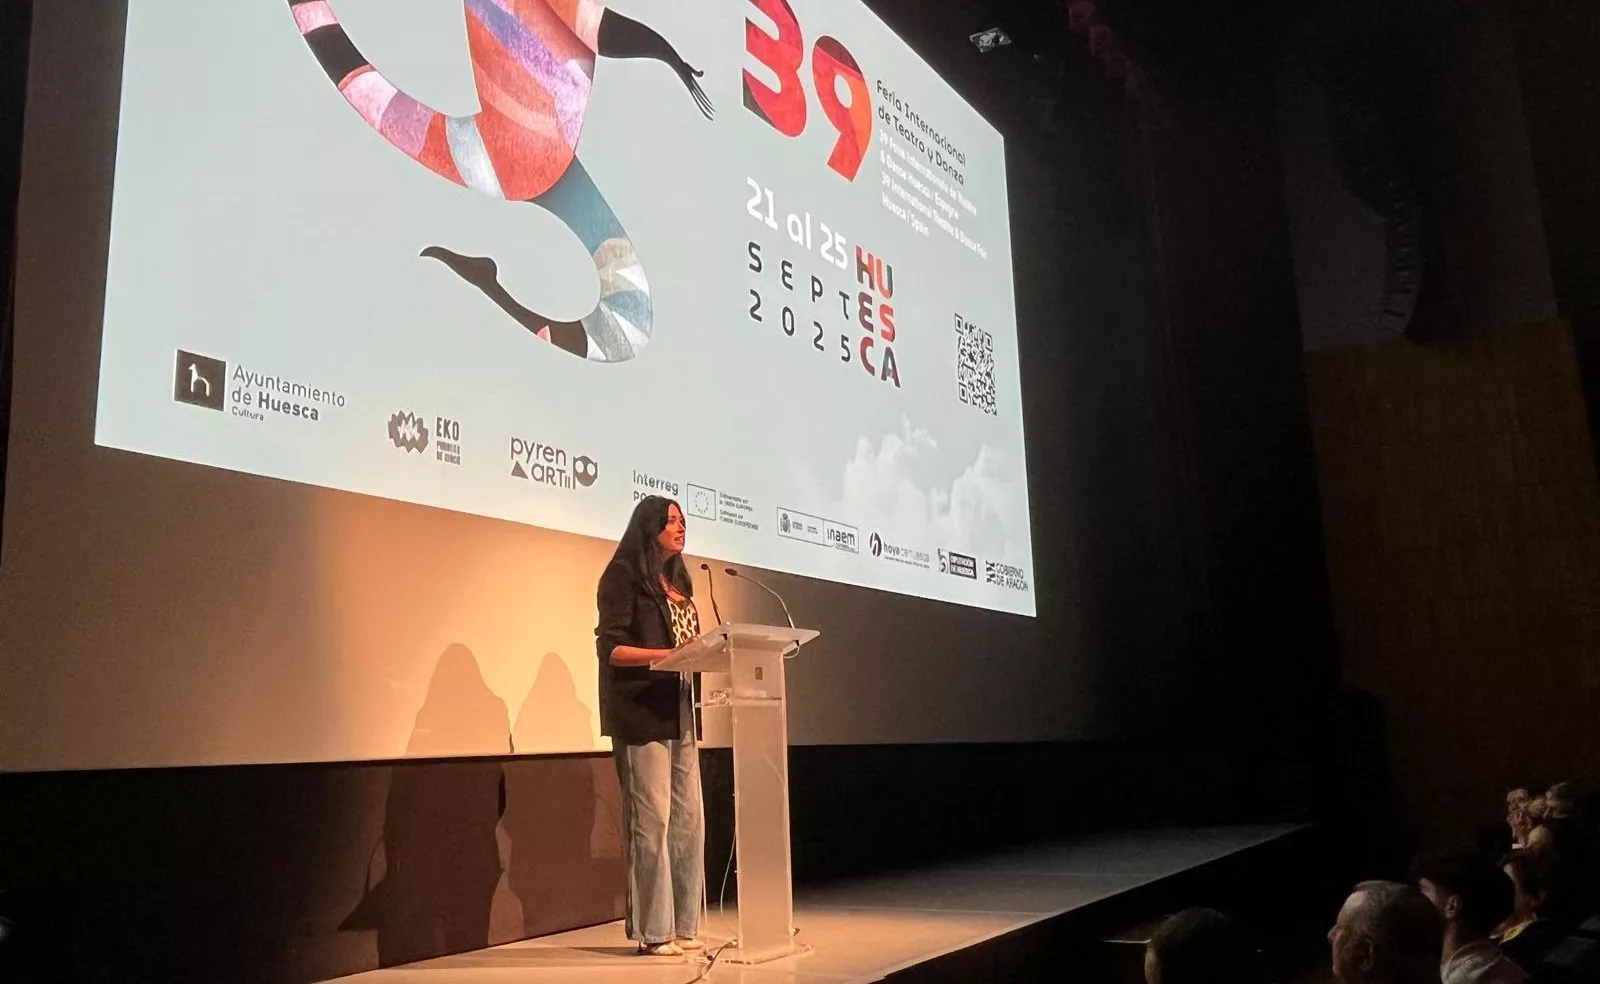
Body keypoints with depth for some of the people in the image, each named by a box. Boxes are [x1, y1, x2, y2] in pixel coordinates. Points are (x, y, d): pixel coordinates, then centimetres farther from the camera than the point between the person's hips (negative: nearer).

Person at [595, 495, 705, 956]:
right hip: (640, 714, -8)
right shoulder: (624, 576, -5)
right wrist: (670, 654, -22)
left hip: (678, 712, 8)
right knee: (650, 820, -6)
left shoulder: (677, 581, 19)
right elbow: (611, 648, -13)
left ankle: (683, 925, 15)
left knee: (688, 819, 7)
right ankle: (652, 930, 2)